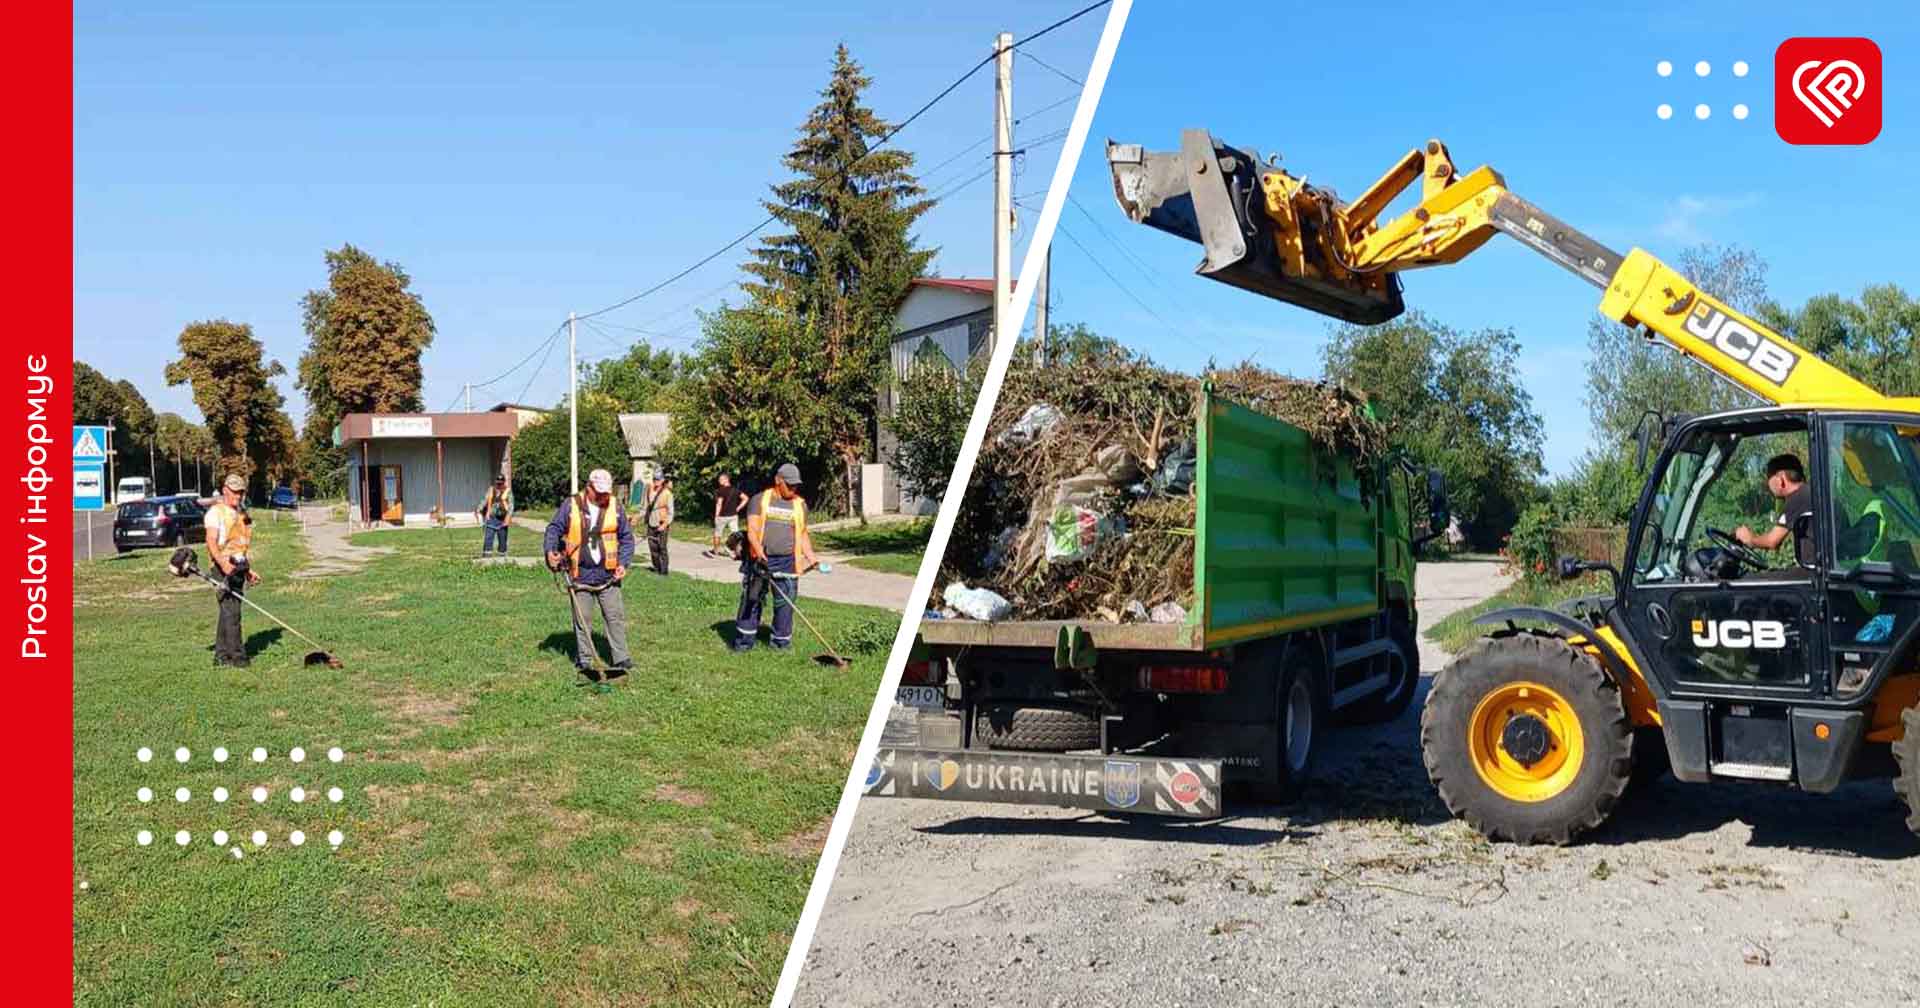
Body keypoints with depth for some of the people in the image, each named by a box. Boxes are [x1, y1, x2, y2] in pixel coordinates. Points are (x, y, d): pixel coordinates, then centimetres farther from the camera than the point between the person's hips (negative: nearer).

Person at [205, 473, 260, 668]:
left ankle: (221, 655, 15)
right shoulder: (216, 512, -7)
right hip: (224, 568, -8)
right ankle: (237, 656, -13)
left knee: (227, 612, 11)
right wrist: (223, 563, -35)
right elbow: (211, 541, -19)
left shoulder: (240, 514, 20)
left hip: (238, 568, 8)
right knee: (231, 612, -12)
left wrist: (248, 570, 25)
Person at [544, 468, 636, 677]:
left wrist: (623, 563, -2)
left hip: (607, 574, 1)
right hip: (580, 575, -1)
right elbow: (554, 528, 3)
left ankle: (621, 659, 7)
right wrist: (551, 550, -14)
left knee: (616, 617, 1)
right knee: (582, 620, 7)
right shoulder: (570, 506, -1)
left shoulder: (615, 508, 3)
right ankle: (584, 661, 16)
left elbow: (626, 538, 9)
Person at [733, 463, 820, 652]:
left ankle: (781, 641, 11)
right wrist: (759, 551, -21)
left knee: (785, 602, 0)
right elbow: (752, 529, -5)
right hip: (760, 560, -2)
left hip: (787, 562, 2)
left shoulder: (800, 505, 13)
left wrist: (811, 556, 7)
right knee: (752, 599, 0)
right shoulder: (760, 500, 4)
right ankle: (745, 640, 9)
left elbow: (802, 534, 20)